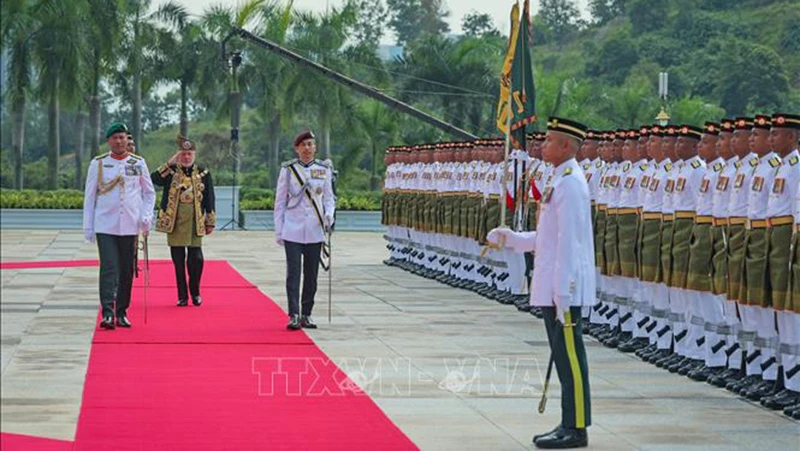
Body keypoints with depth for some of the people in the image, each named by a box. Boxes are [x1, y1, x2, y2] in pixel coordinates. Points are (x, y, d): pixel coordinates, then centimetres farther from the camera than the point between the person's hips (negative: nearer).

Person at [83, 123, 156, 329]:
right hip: (105, 225, -2)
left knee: (126, 270, 6)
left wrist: (146, 216, -2)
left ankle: (122, 313, 17)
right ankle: (108, 314, -17)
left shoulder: (138, 163, 7)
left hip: (130, 226, 2)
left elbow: (149, 192, 14)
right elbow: (89, 196, 7)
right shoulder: (98, 164, 4)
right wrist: (88, 227, 2)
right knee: (108, 268, -12)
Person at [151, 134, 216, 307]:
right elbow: (154, 179, -15)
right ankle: (182, 296, 11)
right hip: (174, 223, 0)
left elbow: (209, 199, 8)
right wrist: (170, 163, -17)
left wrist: (210, 222, 6)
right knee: (178, 261, 4)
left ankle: (195, 293, 16)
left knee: (196, 259, -3)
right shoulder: (171, 172, 5)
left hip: (195, 224, 0)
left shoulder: (203, 173, 6)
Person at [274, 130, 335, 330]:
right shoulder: (288, 169, 2)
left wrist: (329, 214, -9)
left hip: (315, 230, 2)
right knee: (293, 273, -8)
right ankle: (294, 315, -8)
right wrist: (278, 231, 1)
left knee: (311, 274, 5)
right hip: (293, 230, -2)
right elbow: (280, 201, 5)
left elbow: (328, 197, 13)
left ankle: (306, 314, 14)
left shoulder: (323, 170, 7)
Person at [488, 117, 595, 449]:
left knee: (569, 356, -5)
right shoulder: (558, 181, 15)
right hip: (552, 288, 10)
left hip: (565, 286, -10)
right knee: (564, 356, 13)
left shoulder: (570, 183, -16)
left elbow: (569, 241, -19)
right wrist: (511, 238, 13)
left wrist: (563, 294, -21)